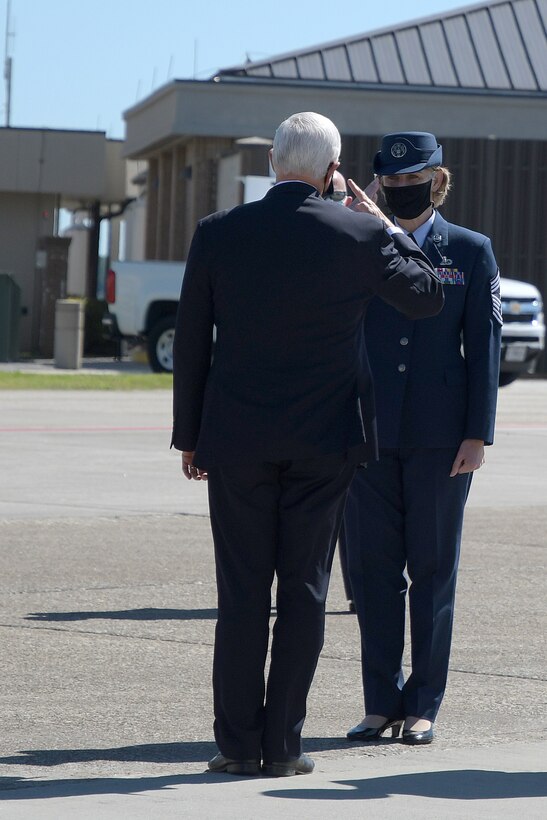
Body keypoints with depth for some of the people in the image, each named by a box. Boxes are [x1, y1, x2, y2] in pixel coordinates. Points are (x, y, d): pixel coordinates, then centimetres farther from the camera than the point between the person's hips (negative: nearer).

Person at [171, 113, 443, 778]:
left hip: (237, 441, 1)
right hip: (323, 444, 0)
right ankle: (283, 746, 6)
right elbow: (427, 297, 10)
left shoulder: (217, 233, -2)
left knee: (242, 593, 4)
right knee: (303, 592, 5)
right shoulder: (360, 237, -5)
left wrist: (188, 436, 11)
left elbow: (190, 342, 2)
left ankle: (237, 743, 4)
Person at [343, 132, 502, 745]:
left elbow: (483, 343, 2)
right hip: (369, 434, 2)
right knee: (372, 568, 3)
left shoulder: (470, 251, 4)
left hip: (439, 437, -2)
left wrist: (477, 434, -5)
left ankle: (423, 706, 10)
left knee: (433, 570, 3)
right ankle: (381, 704, 11)